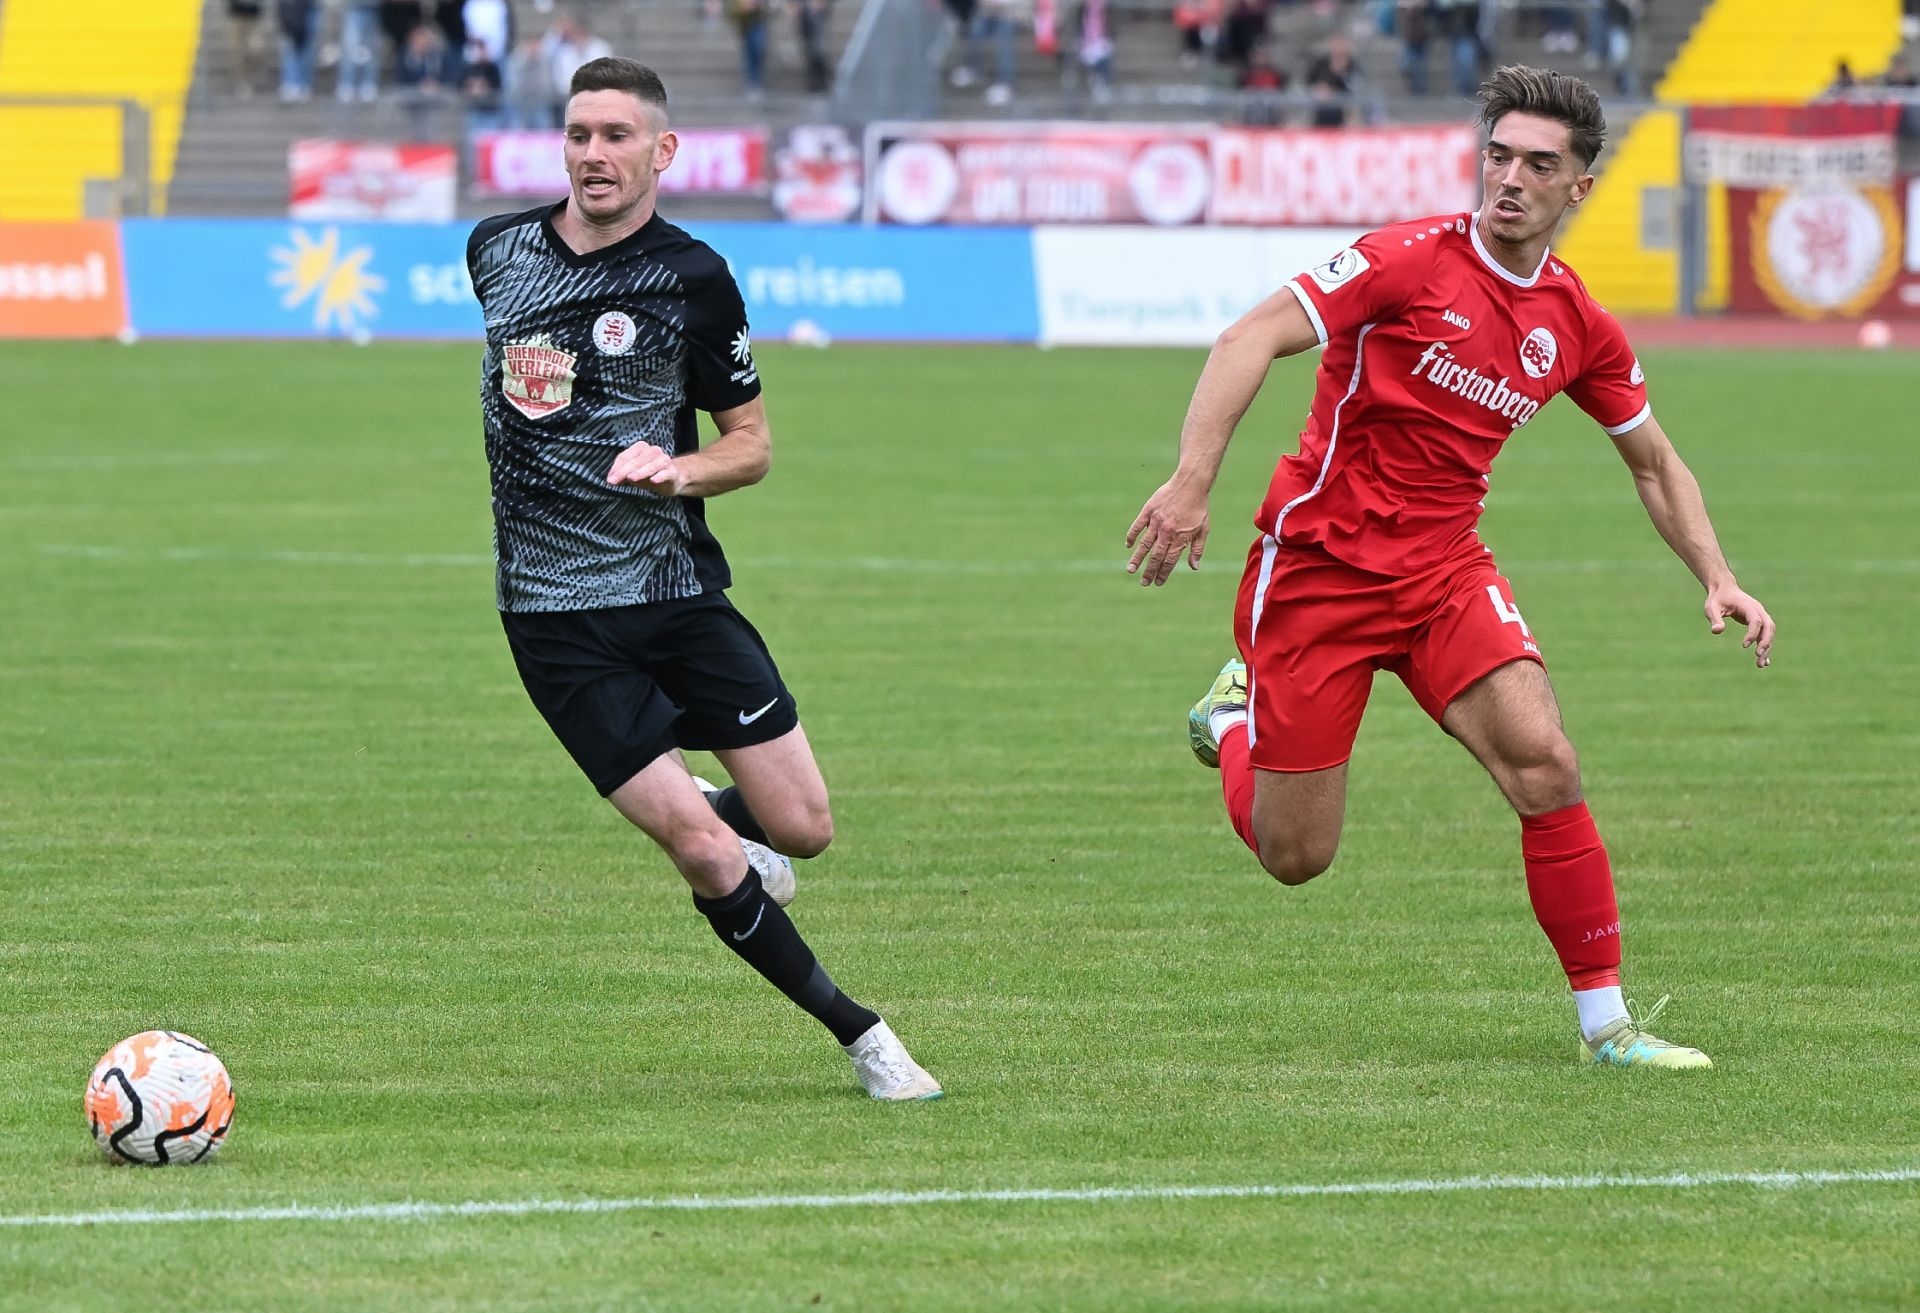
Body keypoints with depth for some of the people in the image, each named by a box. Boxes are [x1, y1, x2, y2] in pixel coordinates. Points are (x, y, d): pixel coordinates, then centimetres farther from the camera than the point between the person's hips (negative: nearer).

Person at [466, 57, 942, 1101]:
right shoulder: (497, 250, 2)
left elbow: (751, 443, 1)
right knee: (697, 846, -12)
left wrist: (677, 470, -18)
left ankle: (728, 834, 34)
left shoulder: (691, 277, -6)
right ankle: (857, 1033, 2)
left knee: (800, 827, -3)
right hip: (556, 617, 0)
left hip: (679, 588, 0)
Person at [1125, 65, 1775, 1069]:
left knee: (1544, 764, -20)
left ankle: (1606, 1023, -9)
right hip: (1318, 562, -4)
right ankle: (1234, 718, 35)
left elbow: (1655, 465, 18)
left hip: (1444, 565, 4)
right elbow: (1253, 339, -20)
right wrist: (1192, 478, -32)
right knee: (1294, 857, 0)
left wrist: (1716, 579, 5)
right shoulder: (1410, 260, -14)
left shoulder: (1579, 328, 3)